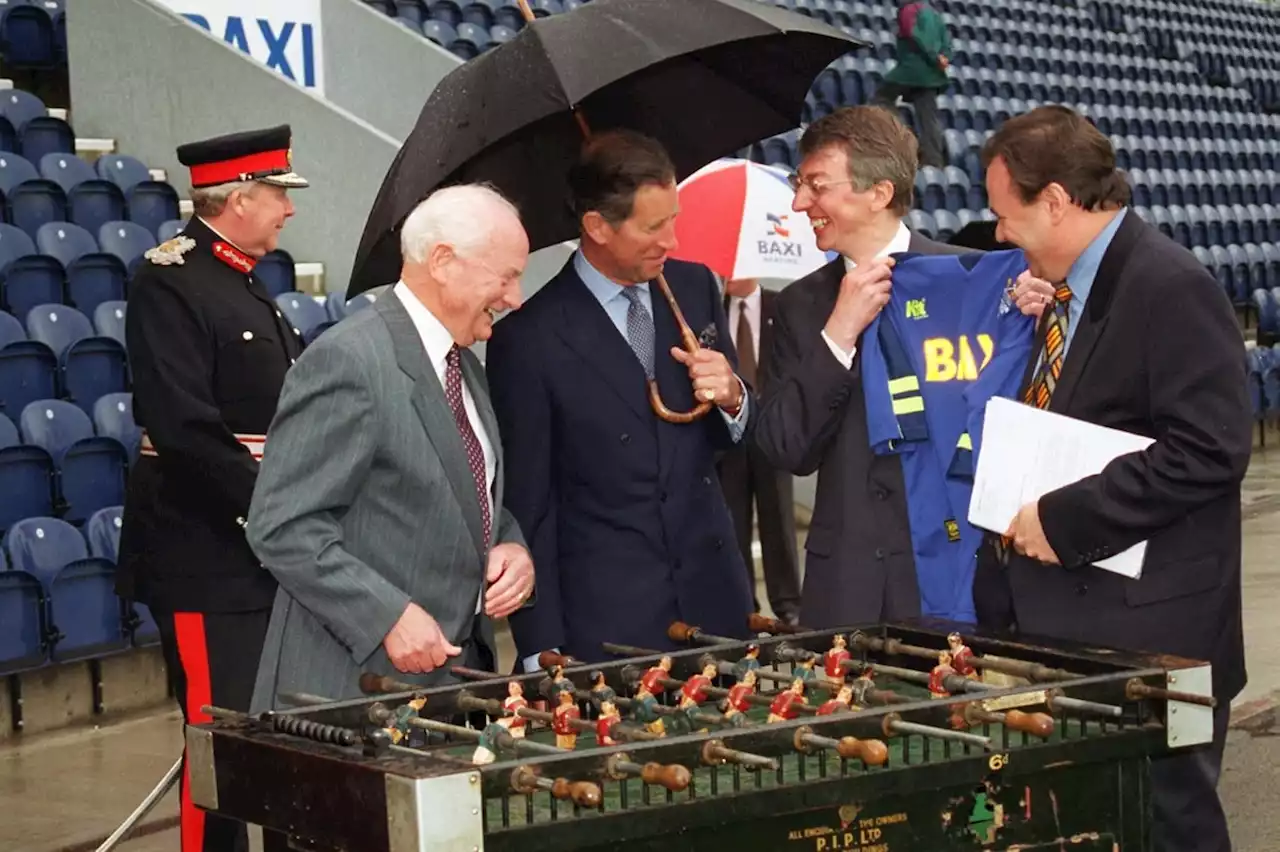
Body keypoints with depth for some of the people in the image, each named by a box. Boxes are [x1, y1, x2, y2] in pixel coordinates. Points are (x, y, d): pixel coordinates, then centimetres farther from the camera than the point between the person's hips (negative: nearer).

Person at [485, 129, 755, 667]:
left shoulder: (695, 288, 6)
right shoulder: (528, 339, -10)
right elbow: (526, 503, -6)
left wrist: (731, 399, -8)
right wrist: (542, 650, -8)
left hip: (714, 599, 5)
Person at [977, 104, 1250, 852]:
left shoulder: (1170, 287, -15)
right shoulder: (1067, 292, 14)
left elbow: (1209, 449, -22)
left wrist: (1066, 521, -21)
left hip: (1145, 632, -9)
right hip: (1065, 623, 9)